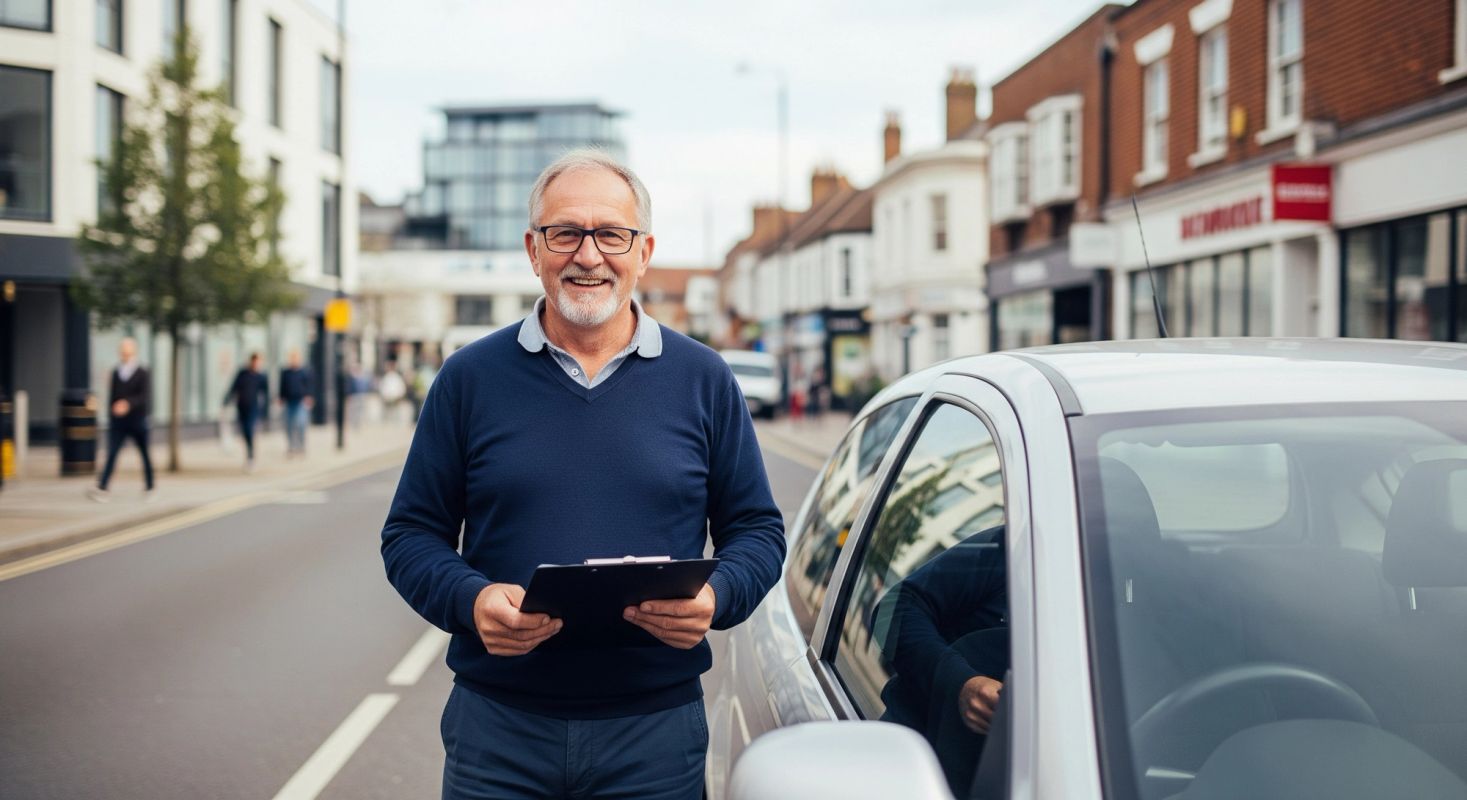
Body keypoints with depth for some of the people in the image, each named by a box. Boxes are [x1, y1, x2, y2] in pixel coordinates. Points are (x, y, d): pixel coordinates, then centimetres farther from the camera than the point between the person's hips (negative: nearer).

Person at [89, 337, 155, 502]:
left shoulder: (143, 374, -6)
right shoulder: (115, 372, 5)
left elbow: (146, 397, -17)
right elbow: (112, 396, 12)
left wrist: (128, 403, -31)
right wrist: (111, 413, 11)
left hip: (138, 422, -2)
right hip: (118, 422, 2)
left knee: (145, 456, 8)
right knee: (111, 454, -9)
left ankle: (149, 489, 21)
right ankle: (101, 488, -17)